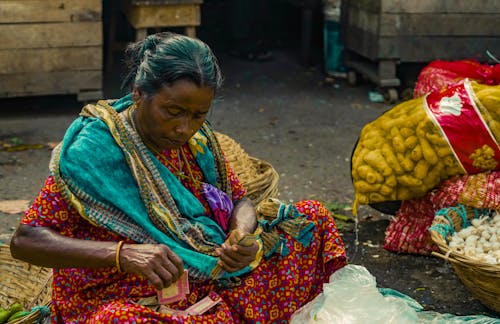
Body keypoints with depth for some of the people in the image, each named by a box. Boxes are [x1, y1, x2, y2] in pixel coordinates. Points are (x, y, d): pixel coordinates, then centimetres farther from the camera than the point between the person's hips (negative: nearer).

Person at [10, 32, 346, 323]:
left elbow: (240, 201, 10)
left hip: (214, 278, 7)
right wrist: (123, 253, -34)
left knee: (313, 215, 4)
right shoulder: (96, 149, -17)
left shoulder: (197, 136, 1)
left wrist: (242, 235, -16)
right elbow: (25, 241, -19)